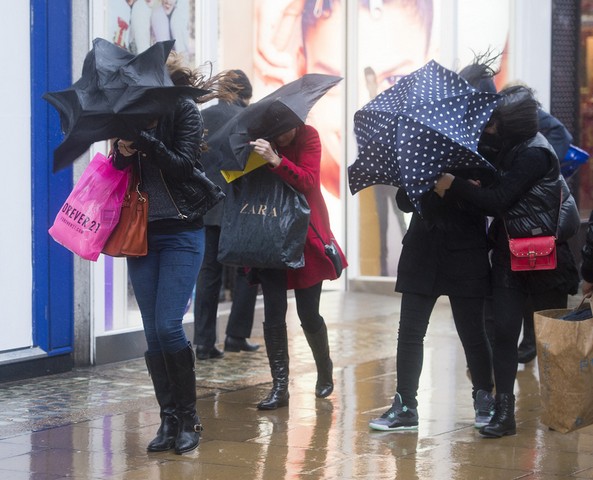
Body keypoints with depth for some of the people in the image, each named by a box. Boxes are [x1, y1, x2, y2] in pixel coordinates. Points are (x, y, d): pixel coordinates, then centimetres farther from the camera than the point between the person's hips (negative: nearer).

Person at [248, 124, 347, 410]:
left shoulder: (308, 137, -10)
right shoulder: (258, 140, -4)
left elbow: (308, 181, -23)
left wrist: (276, 160, -37)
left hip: (305, 237, -2)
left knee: (308, 314, 3)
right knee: (273, 312, -4)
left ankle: (325, 370, 29)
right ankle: (280, 387, 1)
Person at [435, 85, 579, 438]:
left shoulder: (534, 154, -16)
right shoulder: (506, 149, 9)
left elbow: (498, 201, -21)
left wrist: (454, 184, -19)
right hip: (509, 256, 7)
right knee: (504, 332, -1)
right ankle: (504, 412, 0)